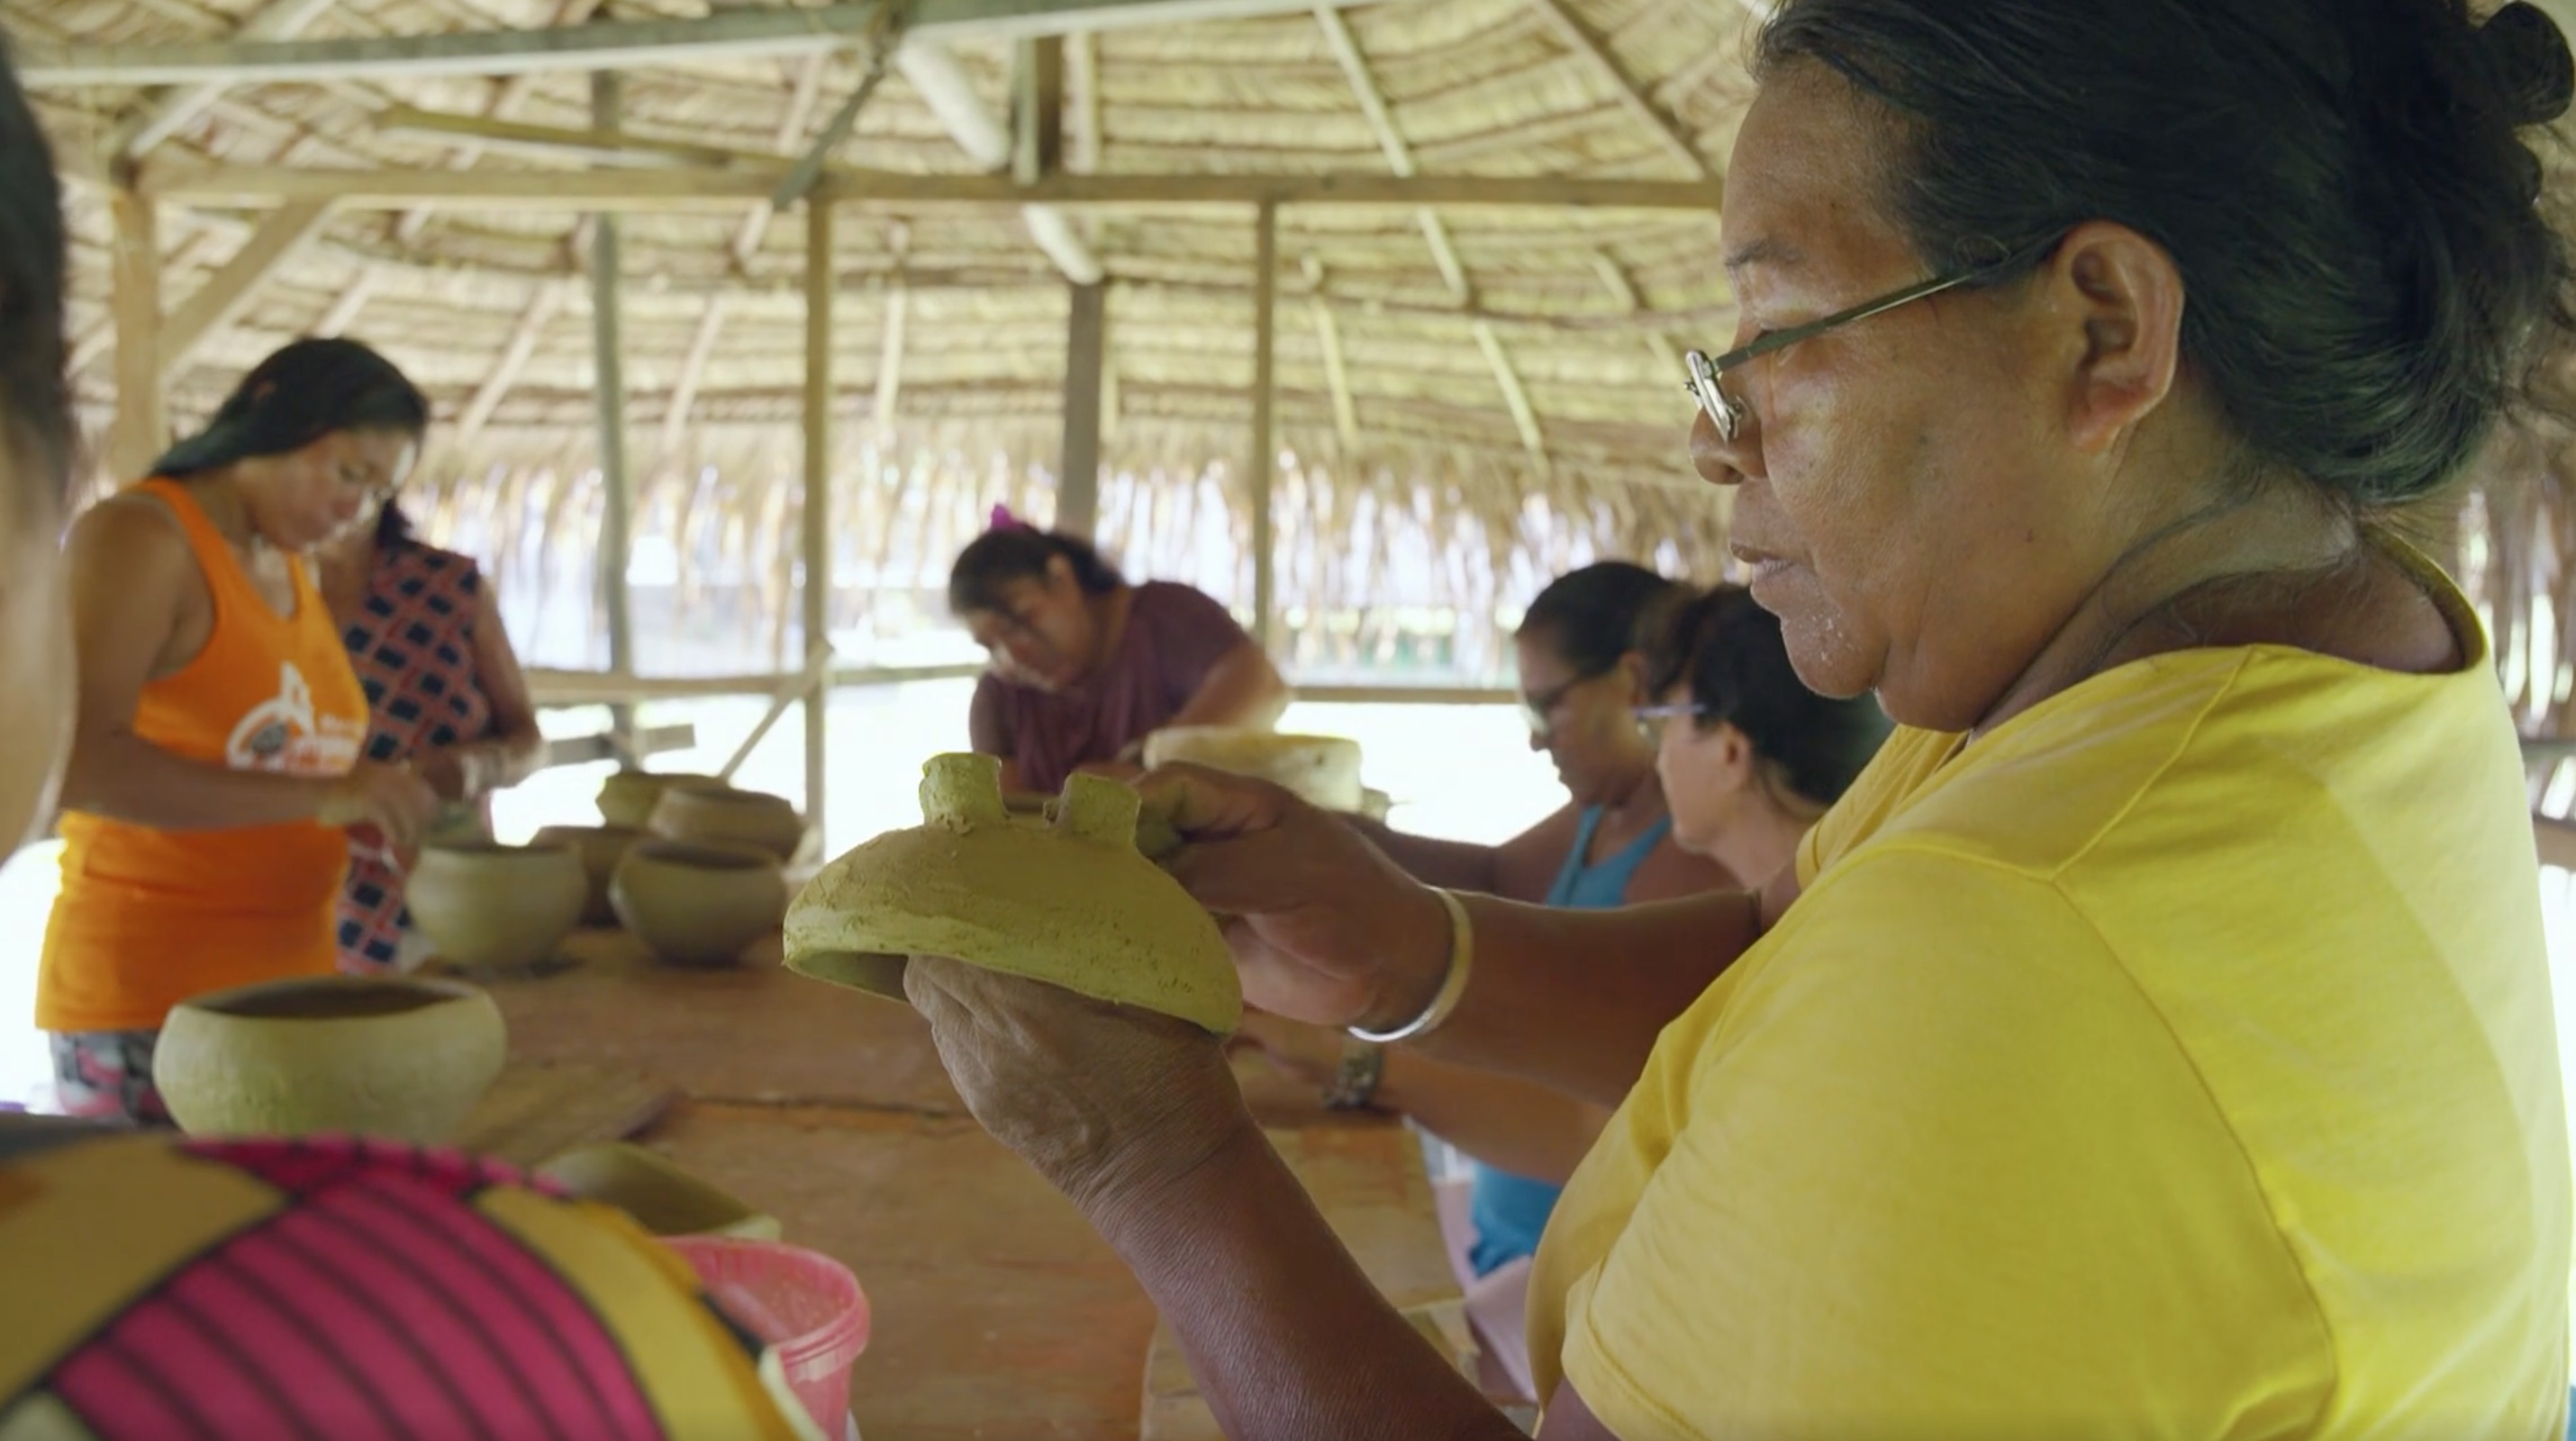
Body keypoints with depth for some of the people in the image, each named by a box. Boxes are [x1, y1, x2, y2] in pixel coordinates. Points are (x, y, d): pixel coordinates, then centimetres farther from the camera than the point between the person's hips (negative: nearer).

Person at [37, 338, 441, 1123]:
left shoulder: (294, 572, 15)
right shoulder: (139, 536, -9)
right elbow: (74, 760, -22)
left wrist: (383, 815, 3)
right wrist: (320, 797, -26)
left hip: (293, 977, 7)